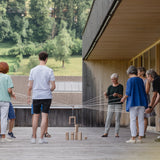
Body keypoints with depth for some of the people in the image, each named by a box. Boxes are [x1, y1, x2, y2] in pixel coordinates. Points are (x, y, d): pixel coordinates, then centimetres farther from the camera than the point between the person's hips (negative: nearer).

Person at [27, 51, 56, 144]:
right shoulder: (49, 71, -5)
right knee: (44, 117, 0)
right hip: (47, 96, -2)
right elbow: (53, 86, -6)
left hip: (36, 97, 2)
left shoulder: (33, 70, 1)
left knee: (36, 116, 11)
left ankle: (34, 138, 13)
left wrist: (28, 97, 12)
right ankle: (42, 138, -2)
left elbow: (30, 86, 1)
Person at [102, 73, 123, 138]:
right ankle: (106, 133, -3)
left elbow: (121, 96, -12)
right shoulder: (110, 87, 10)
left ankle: (116, 133, 4)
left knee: (117, 119, -2)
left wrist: (117, 94, -34)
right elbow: (107, 97, 4)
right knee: (108, 119, -4)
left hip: (118, 104, -3)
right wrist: (105, 94, -19)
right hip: (111, 104, 3)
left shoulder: (120, 86, -1)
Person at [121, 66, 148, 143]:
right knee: (141, 120, 4)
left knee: (133, 120, -2)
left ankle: (133, 138, -5)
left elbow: (128, 92, -11)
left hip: (133, 102, -5)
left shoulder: (130, 80, -7)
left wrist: (124, 98, 5)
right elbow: (143, 91, 13)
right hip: (142, 102, 5)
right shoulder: (140, 80, 10)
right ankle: (140, 138, 3)